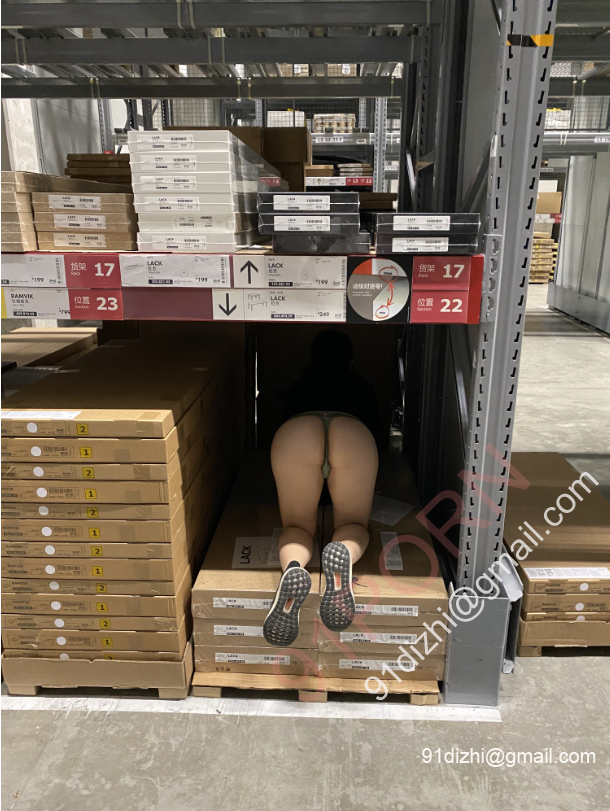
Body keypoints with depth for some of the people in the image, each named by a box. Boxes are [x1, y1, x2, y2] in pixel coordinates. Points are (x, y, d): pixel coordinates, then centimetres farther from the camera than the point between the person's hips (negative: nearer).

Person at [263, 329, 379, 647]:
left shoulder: (299, 386, 41)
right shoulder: (362, 387, 41)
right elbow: (375, 429, 51)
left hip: (294, 432, 1)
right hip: (354, 433, 0)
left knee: (297, 525, 11)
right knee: (353, 524, 12)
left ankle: (293, 568, -25)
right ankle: (343, 554, -26)